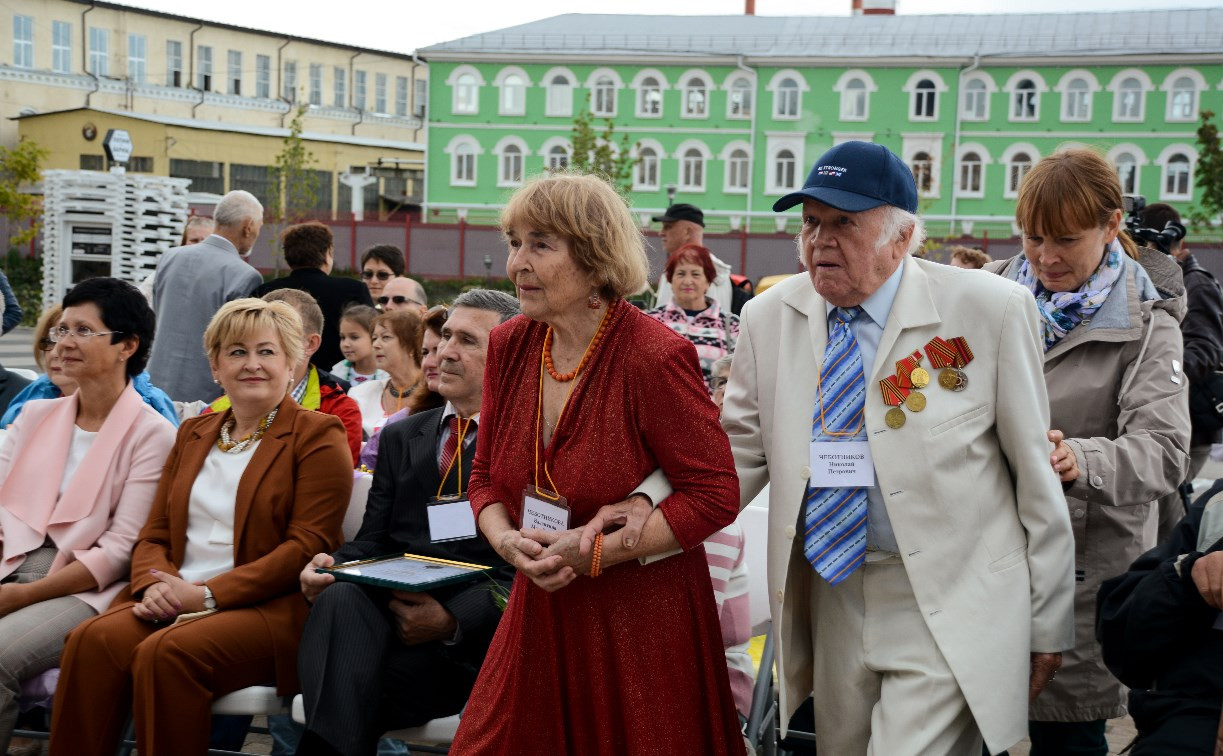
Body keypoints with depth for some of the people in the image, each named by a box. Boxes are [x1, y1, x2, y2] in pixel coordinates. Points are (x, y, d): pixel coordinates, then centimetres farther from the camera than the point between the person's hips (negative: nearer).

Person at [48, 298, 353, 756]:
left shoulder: (318, 436, 3)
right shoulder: (193, 434, 22)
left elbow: (307, 546, -7)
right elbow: (154, 535, 19)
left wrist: (207, 595, -14)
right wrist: (156, 585, -6)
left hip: (270, 609, -5)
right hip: (176, 601, 5)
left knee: (166, 653, -33)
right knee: (92, 641, -25)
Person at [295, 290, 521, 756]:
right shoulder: (401, 437, 23)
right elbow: (372, 539, 16)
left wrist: (452, 618, -21)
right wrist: (332, 566, -8)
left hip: (470, 629, -5)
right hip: (389, 608, 5)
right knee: (341, 597, -32)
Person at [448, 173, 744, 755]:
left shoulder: (654, 357, -18)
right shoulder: (509, 346, 1)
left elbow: (714, 495, -15)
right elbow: (486, 478, 11)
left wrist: (594, 550, -19)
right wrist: (509, 542, -11)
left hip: (642, 617, -5)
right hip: (542, 610, 6)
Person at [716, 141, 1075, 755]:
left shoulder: (990, 311, -11)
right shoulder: (769, 318, 0)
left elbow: (1035, 474, -5)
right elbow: (739, 452, 4)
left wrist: (1048, 625, -1)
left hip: (949, 611, -4)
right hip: (832, 598, 4)